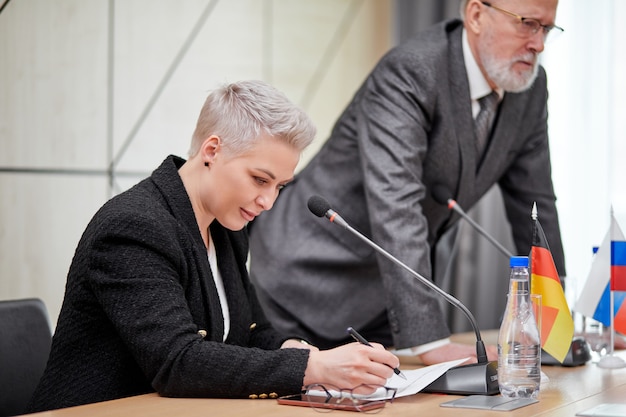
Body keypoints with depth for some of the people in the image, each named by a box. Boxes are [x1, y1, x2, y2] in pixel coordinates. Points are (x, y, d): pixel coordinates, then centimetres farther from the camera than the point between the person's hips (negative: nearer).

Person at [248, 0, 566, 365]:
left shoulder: (530, 87, -2)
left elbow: (534, 204, 7)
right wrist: (430, 341, -41)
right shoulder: (408, 74, -26)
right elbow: (394, 209, -36)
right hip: (309, 277, -6)